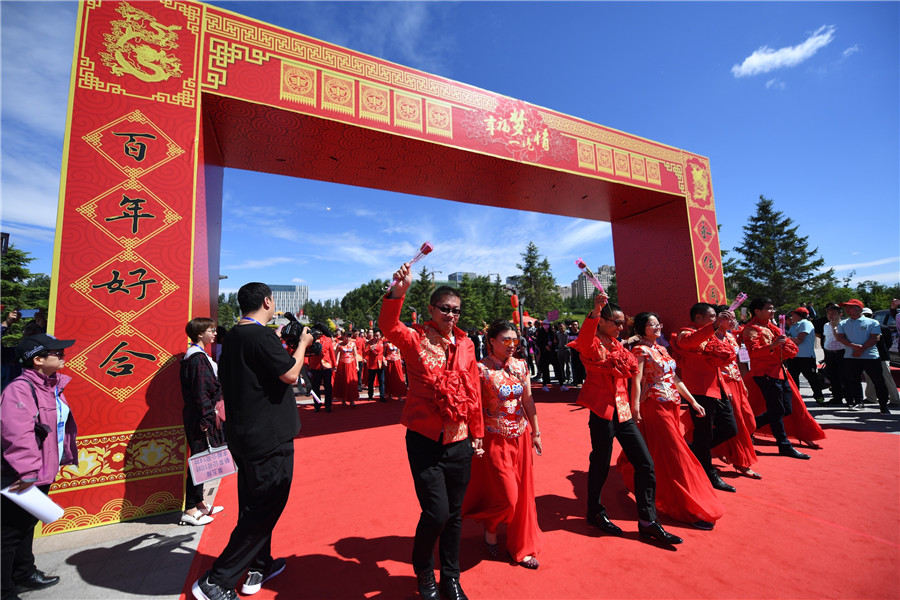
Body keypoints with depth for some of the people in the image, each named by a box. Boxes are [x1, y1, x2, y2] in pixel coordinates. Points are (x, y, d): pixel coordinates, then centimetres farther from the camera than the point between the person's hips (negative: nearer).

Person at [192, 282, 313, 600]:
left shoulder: (233, 336, 9)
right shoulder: (262, 336, -21)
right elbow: (290, 374, -21)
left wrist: (284, 345, 16)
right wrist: (302, 343, -7)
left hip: (243, 435, 10)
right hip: (269, 438, -10)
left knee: (254, 505, 21)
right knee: (265, 509, 5)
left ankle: (259, 567, 36)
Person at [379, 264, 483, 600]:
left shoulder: (465, 343, 4)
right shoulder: (415, 339, -7)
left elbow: (474, 391, 9)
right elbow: (388, 326, -29)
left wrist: (476, 433, 12)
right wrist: (398, 291, -45)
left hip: (460, 442, 4)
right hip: (425, 440, -4)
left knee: (455, 513, 15)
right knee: (436, 513, -2)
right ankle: (423, 572, 31)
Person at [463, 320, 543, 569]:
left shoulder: (521, 365, 1)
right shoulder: (481, 369, -15)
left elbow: (528, 400, 7)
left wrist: (536, 432, 9)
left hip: (520, 437, 5)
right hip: (495, 439, -5)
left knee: (522, 495, 14)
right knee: (506, 496, 1)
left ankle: (521, 547, 35)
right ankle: (490, 528, 35)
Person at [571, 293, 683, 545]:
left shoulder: (617, 344, 15)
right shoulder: (592, 344, -9)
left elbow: (632, 367, 2)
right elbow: (584, 340, -35)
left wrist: (610, 364, -15)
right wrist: (595, 311, -48)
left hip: (623, 410, 8)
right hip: (602, 411, -8)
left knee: (645, 464, 7)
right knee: (601, 464, 4)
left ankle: (647, 522, 19)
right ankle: (595, 513, 26)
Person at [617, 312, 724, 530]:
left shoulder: (661, 349, 13)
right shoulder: (640, 350, -10)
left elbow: (674, 378, 16)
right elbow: (636, 381, -17)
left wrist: (693, 401, 13)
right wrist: (635, 409, -22)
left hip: (672, 405, 8)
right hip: (654, 407, -8)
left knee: (654, 453, 17)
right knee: (674, 455, -3)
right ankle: (691, 509, 7)